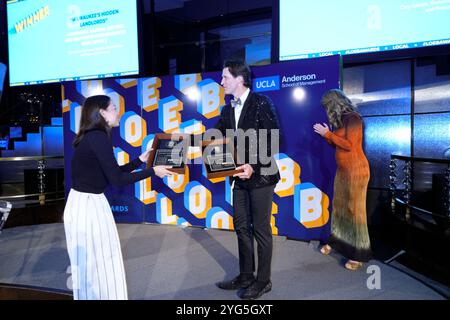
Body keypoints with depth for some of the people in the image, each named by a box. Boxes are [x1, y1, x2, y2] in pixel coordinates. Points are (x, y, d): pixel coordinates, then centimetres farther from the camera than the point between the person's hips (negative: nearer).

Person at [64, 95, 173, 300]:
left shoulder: (91, 137, 10)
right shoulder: (98, 138, -18)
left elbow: (112, 172, 16)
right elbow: (117, 179, -20)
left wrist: (140, 160, 18)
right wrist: (152, 171, -12)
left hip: (83, 203, 9)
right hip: (89, 206, -9)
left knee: (88, 264, 21)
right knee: (98, 264, 5)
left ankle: (88, 296, 37)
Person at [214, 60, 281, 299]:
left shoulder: (261, 103, -9)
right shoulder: (227, 110, 11)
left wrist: (254, 166, -21)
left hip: (260, 175, -7)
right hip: (239, 176, 7)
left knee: (261, 230, 3)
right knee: (242, 227, 14)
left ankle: (263, 281, 20)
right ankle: (245, 276, 29)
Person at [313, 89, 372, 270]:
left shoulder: (353, 118, -13)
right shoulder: (341, 120, 11)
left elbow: (349, 145, -20)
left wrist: (328, 134, -13)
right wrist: (326, 134, 4)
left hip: (355, 170, -8)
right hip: (342, 170, 8)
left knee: (355, 209, -4)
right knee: (339, 206, 13)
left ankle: (359, 255, 5)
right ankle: (335, 242, 27)